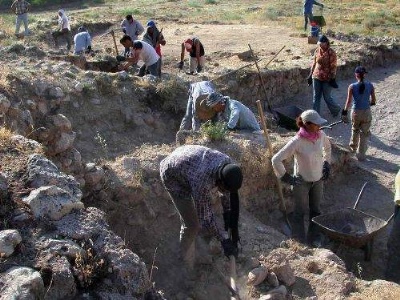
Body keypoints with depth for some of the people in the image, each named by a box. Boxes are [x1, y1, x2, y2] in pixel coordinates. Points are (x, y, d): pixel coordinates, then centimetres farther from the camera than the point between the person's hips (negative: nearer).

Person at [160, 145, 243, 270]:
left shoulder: (227, 162, -22)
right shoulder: (202, 182, -42)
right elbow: (205, 217, -28)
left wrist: (227, 213, -3)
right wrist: (224, 239, -21)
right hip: (172, 175, -7)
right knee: (192, 224, -5)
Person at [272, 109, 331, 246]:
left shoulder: (321, 135, -10)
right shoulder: (297, 142, -26)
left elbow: (327, 146, 17)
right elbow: (276, 160, -23)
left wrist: (327, 163, 10)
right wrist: (285, 177, -16)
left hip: (318, 180, 5)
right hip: (302, 182, -5)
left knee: (315, 210, 18)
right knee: (300, 211, 10)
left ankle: (315, 239, 35)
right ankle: (299, 241, 27)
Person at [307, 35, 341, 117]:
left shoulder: (331, 53, -12)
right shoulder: (317, 51, 3)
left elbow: (333, 66, -11)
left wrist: (333, 78, -14)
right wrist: (311, 75, 12)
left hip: (327, 79, -5)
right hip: (316, 77, 5)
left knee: (327, 98, 5)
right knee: (316, 97, 8)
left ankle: (336, 109, 31)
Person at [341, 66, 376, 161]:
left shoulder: (352, 87, -13)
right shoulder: (370, 86, -9)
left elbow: (349, 101, -12)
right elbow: (373, 101, -3)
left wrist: (344, 112, -3)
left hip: (356, 112, 0)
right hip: (367, 112, 0)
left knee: (355, 130, 26)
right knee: (364, 133, 12)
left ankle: (353, 147, 48)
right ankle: (361, 154, 16)